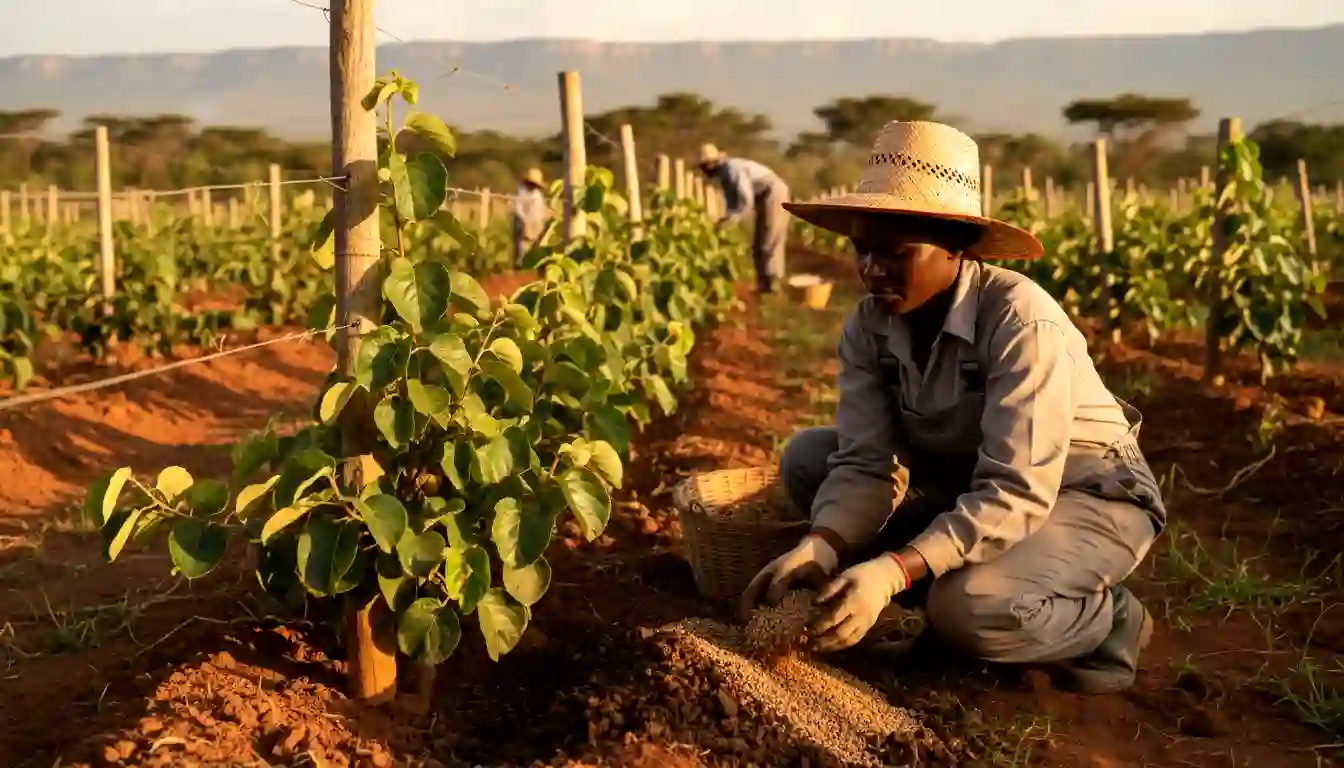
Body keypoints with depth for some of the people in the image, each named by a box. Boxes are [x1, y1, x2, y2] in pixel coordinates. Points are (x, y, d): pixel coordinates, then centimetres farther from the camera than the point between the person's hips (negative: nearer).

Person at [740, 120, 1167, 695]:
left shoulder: (1021, 321, -29)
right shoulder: (868, 327, -11)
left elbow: (1017, 494, -34)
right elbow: (865, 462, -15)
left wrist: (892, 572, -45)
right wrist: (821, 547, -36)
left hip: (1088, 495, -6)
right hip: (966, 485, 7)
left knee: (970, 607, -35)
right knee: (807, 457, -10)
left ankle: (1108, 621, -2)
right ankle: (943, 611, -1)